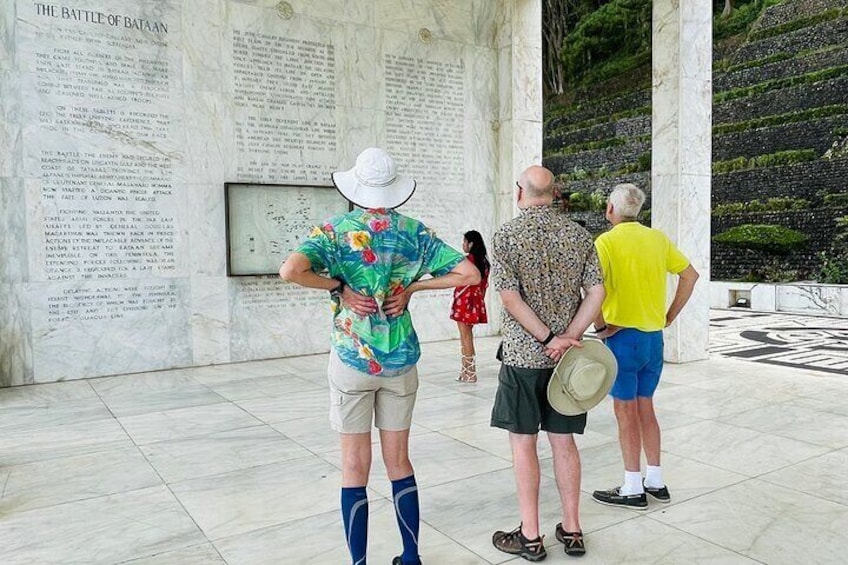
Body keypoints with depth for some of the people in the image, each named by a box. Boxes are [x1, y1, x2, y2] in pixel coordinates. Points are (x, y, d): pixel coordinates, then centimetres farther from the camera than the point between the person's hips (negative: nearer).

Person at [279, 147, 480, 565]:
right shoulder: (413, 231, 1)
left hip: (352, 361, -2)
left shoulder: (335, 230, -6)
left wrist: (338, 287, -11)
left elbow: (290, 270, -24)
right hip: (401, 361, 3)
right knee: (399, 463, 15)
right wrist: (413, 287, 0)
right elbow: (468, 273, -2)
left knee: (355, 468, 8)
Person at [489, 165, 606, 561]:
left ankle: (530, 536, 13)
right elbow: (597, 292, -3)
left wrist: (547, 338, -12)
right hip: (567, 356, 4)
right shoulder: (579, 235, 4)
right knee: (564, 441, 13)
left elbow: (510, 297, -15)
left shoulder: (507, 235, -7)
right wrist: (567, 338, -8)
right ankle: (571, 530, 22)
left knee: (523, 443, 5)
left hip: (522, 354, -4)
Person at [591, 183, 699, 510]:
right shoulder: (658, 239, 6)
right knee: (645, 409, 18)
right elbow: (690, 275, 12)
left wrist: (600, 327, -12)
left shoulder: (606, 241, -12)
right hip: (654, 337, 6)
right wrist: (670, 316, 13)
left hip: (622, 336, -6)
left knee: (626, 413, 4)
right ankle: (656, 482, 26)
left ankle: (633, 490, 14)